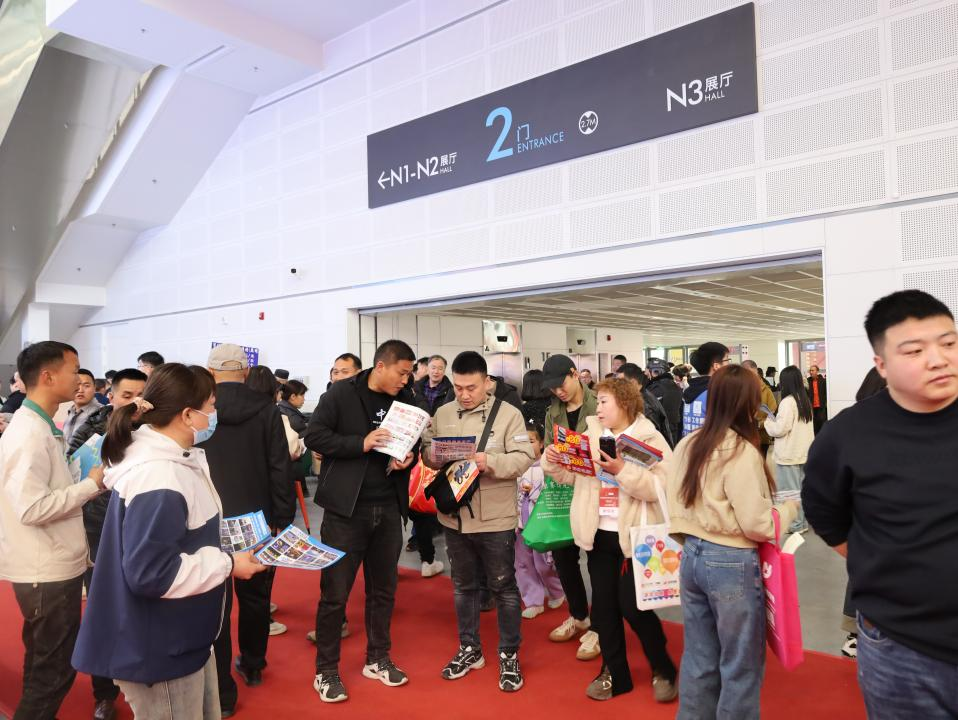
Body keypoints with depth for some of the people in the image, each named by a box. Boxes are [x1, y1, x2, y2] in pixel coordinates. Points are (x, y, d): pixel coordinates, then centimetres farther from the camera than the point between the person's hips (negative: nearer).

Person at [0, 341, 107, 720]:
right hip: (47, 571, -10)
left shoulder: (38, 426, 10)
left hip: (50, 566, 10)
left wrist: (83, 480, 4)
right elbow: (32, 508, -27)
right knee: (54, 670, 4)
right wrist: (92, 484, -19)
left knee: (44, 664, 23)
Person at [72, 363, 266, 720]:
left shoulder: (170, 460, 5)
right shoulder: (158, 478, -29)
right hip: (159, 650, -10)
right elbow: (150, 573, -31)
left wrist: (222, 549, 8)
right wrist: (226, 564, -22)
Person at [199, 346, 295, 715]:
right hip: (257, 519, 2)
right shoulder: (265, 408, -8)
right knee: (255, 596, 19)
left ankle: (222, 691, 14)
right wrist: (282, 518, 0)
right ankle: (252, 666, 38)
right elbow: (280, 467, -8)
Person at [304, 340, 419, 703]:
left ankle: (377, 659, 33)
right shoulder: (340, 394, -9)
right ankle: (326, 670, 21)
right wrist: (361, 443, -23)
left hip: (389, 509, 5)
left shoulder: (405, 400, 6)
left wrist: (409, 457, -7)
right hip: (346, 508, -5)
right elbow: (314, 436, -13)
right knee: (334, 593, 4)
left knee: (383, 589, 15)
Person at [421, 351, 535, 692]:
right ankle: (469, 649, 34)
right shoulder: (442, 414, 5)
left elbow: (524, 458, -13)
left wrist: (490, 462, -28)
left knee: (503, 587, 8)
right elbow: (427, 453, 5)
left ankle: (509, 656, 23)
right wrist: (437, 455, -18)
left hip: (495, 518, -4)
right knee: (463, 585, 18)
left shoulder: (508, 413, -8)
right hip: (454, 516, 4)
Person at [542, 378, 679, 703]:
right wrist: (553, 461, -11)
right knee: (603, 605, 11)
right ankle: (614, 672, 29)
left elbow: (659, 488, -20)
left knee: (632, 605, -1)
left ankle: (663, 669, 24)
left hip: (634, 536, -5)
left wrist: (622, 469, -28)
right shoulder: (591, 434, 5)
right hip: (599, 533, 5)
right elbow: (573, 475, 8)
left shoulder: (650, 439, -9)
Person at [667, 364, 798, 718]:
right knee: (741, 666, 12)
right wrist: (790, 507, -1)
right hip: (732, 564, -7)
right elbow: (757, 525, -17)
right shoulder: (742, 452, -19)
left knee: (699, 658, 19)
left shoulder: (687, 445, 2)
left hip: (692, 557, 7)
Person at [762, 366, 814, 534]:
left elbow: (780, 429, -17)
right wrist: (776, 420, 14)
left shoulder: (788, 402, -17)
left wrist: (768, 421, 1)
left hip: (789, 454, -8)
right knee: (802, 487, 14)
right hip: (803, 451, 8)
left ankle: (796, 524, 6)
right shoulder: (805, 400, 8)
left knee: (791, 488, 0)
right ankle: (802, 519, 23)